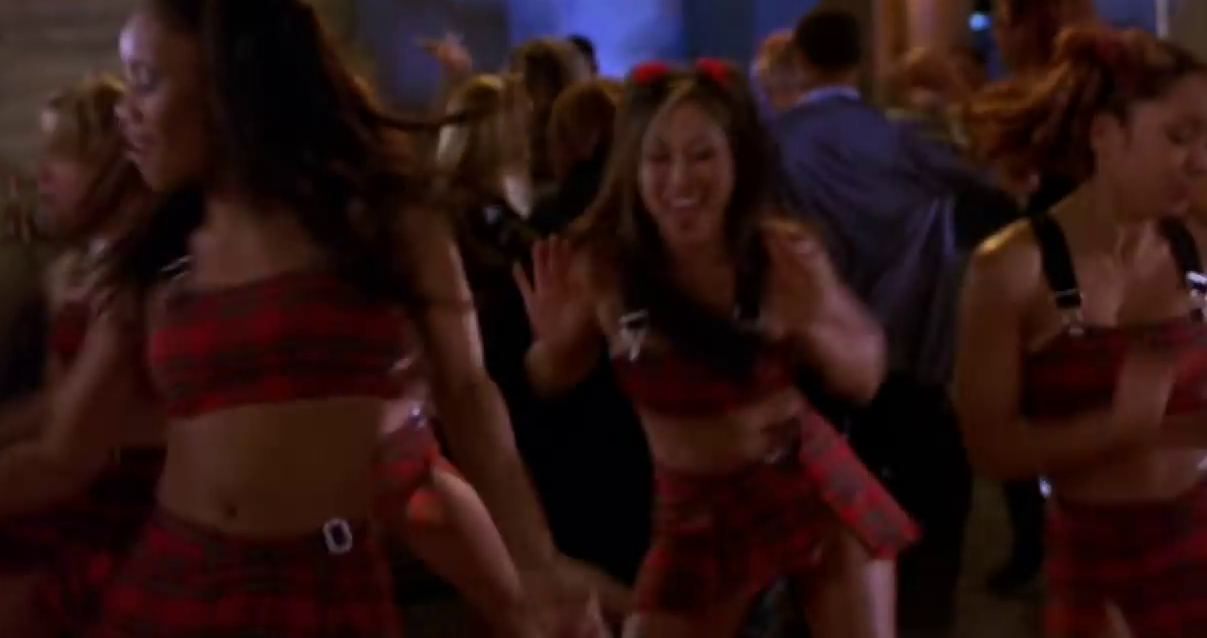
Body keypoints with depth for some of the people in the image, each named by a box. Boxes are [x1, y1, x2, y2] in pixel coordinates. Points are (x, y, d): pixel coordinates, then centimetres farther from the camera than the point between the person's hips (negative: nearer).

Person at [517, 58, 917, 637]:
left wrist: (816, 326, -26)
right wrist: (555, 342, -23)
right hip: (696, 513, 0)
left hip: (814, 486, 1)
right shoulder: (604, 267, -18)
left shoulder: (783, 253, -15)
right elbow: (553, 384, 0)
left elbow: (866, 378, -6)